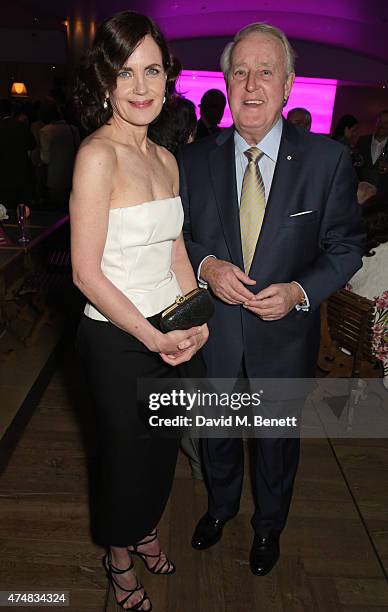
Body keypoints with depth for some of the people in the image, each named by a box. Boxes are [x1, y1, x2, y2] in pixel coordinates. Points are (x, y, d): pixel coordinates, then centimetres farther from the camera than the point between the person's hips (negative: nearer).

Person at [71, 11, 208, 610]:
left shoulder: (166, 158, 5)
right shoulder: (98, 155, -18)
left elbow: (176, 248, 8)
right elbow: (87, 273, -20)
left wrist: (196, 320, -3)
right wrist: (152, 336, -20)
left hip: (175, 333, 7)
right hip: (118, 338, -6)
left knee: (164, 445, 23)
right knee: (127, 451, 15)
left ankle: (146, 527, 53)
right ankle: (119, 555, 46)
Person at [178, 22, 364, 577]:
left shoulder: (328, 160, -11)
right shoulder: (196, 159, -6)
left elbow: (346, 248, -6)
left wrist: (301, 291, -23)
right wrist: (205, 264, -18)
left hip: (283, 335, -1)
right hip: (213, 334, 2)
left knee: (277, 438, 21)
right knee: (216, 432, 24)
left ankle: (269, 525, 52)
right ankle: (221, 504, 56)